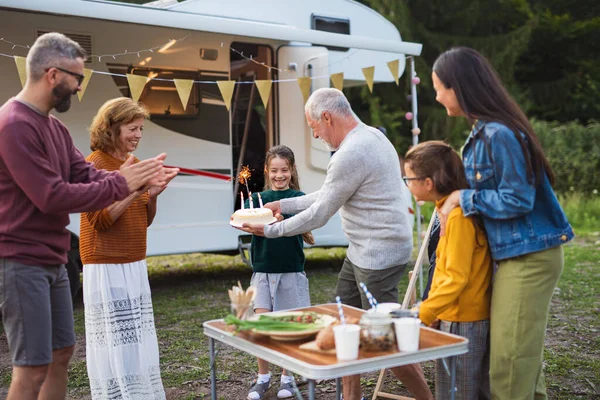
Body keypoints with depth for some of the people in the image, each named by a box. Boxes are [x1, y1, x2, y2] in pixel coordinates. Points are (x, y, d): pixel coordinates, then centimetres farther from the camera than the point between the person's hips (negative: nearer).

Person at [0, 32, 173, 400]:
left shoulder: (55, 126, 12)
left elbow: (85, 175, 6)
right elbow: (51, 197, -23)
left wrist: (133, 178, -10)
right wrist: (120, 184, -16)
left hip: (53, 261, 10)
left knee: (61, 354, 17)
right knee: (33, 368, -2)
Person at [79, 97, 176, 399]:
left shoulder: (133, 164, 11)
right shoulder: (94, 165, -10)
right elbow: (99, 220, -16)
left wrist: (153, 195, -4)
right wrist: (135, 189, -21)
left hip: (135, 265, 7)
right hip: (106, 268, -7)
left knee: (137, 342, 11)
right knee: (116, 343, -4)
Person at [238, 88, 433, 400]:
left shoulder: (351, 154, -22)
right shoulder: (371, 137, 10)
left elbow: (319, 214, -16)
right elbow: (327, 195, 16)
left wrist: (271, 230, -3)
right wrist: (283, 205, 16)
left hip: (378, 254, -10)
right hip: (362, 251, 10)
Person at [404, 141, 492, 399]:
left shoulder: (457, 215, -20)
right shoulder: (452, 209, 8)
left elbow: (455, 278, -23)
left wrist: (423, 315, -21)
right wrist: (432, 311, 15)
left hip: (462, 322, -9)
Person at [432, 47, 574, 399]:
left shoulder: (499, 134, -21)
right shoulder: (483, 132, 9)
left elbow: (517, 199, -21)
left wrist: (462, 198, -15)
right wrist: (452, 203, 7)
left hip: (528, 258, -10)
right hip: (520, 254, 10)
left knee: (510, 357, 0)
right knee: (524, 355, 19)